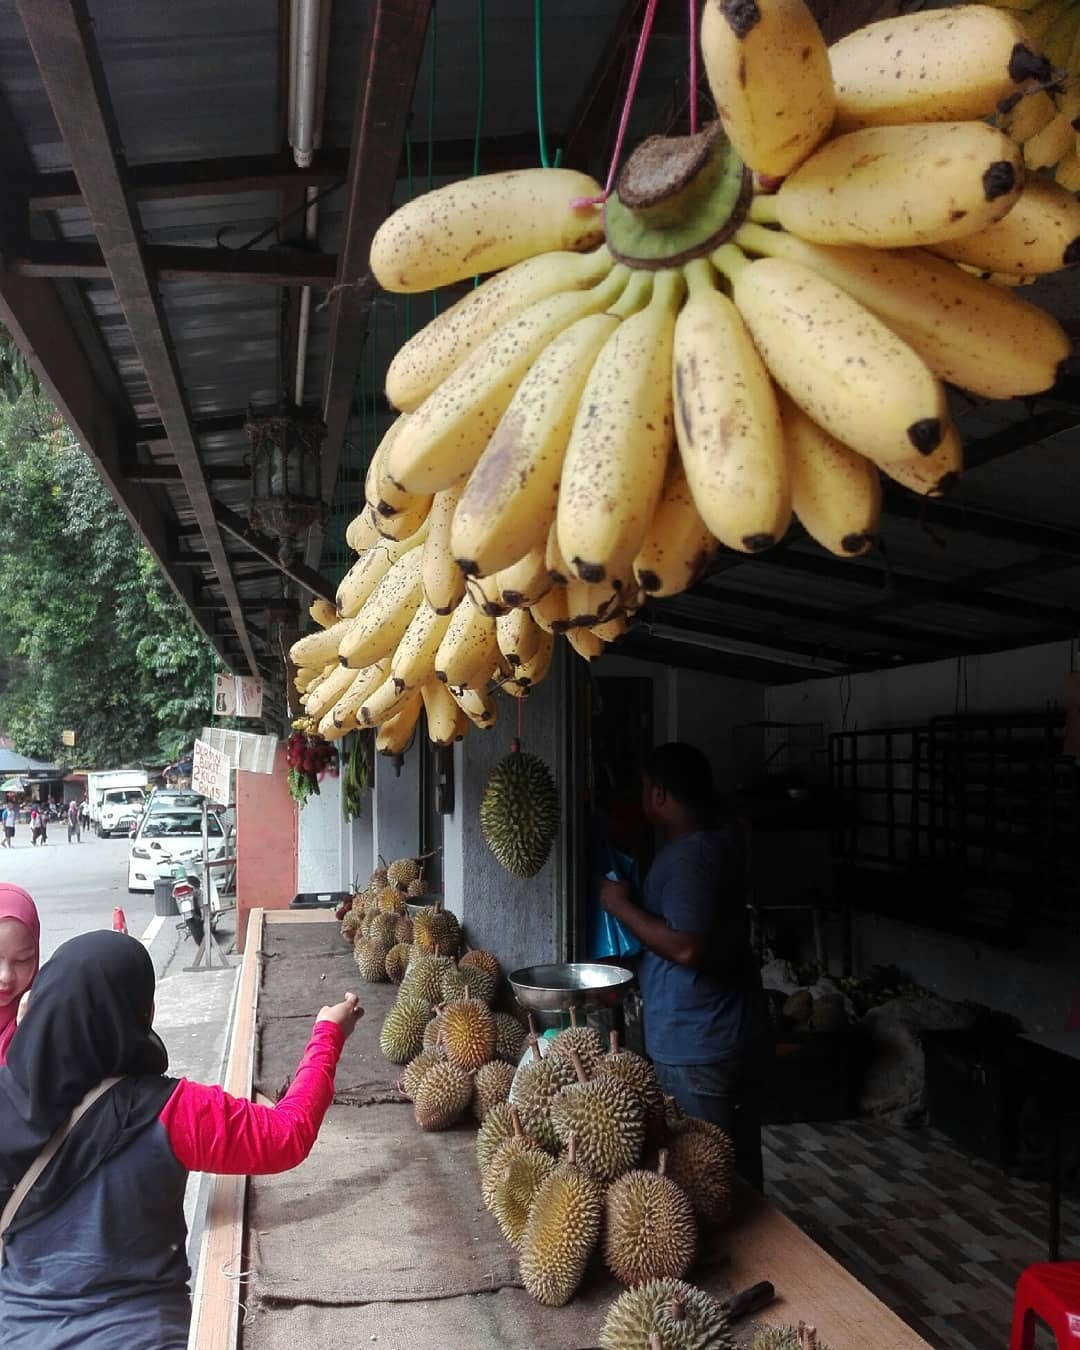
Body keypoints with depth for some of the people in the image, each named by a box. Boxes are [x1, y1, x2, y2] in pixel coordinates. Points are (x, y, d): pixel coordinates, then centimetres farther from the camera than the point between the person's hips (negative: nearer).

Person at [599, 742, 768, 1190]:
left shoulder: (688, 856, -20)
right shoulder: (719, 844, 10)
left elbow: (685, 947, -28)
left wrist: (622, 906, -16)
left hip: (696, 1050, -10)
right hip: (738, 1035, 10)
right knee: (740, 1163, 19)